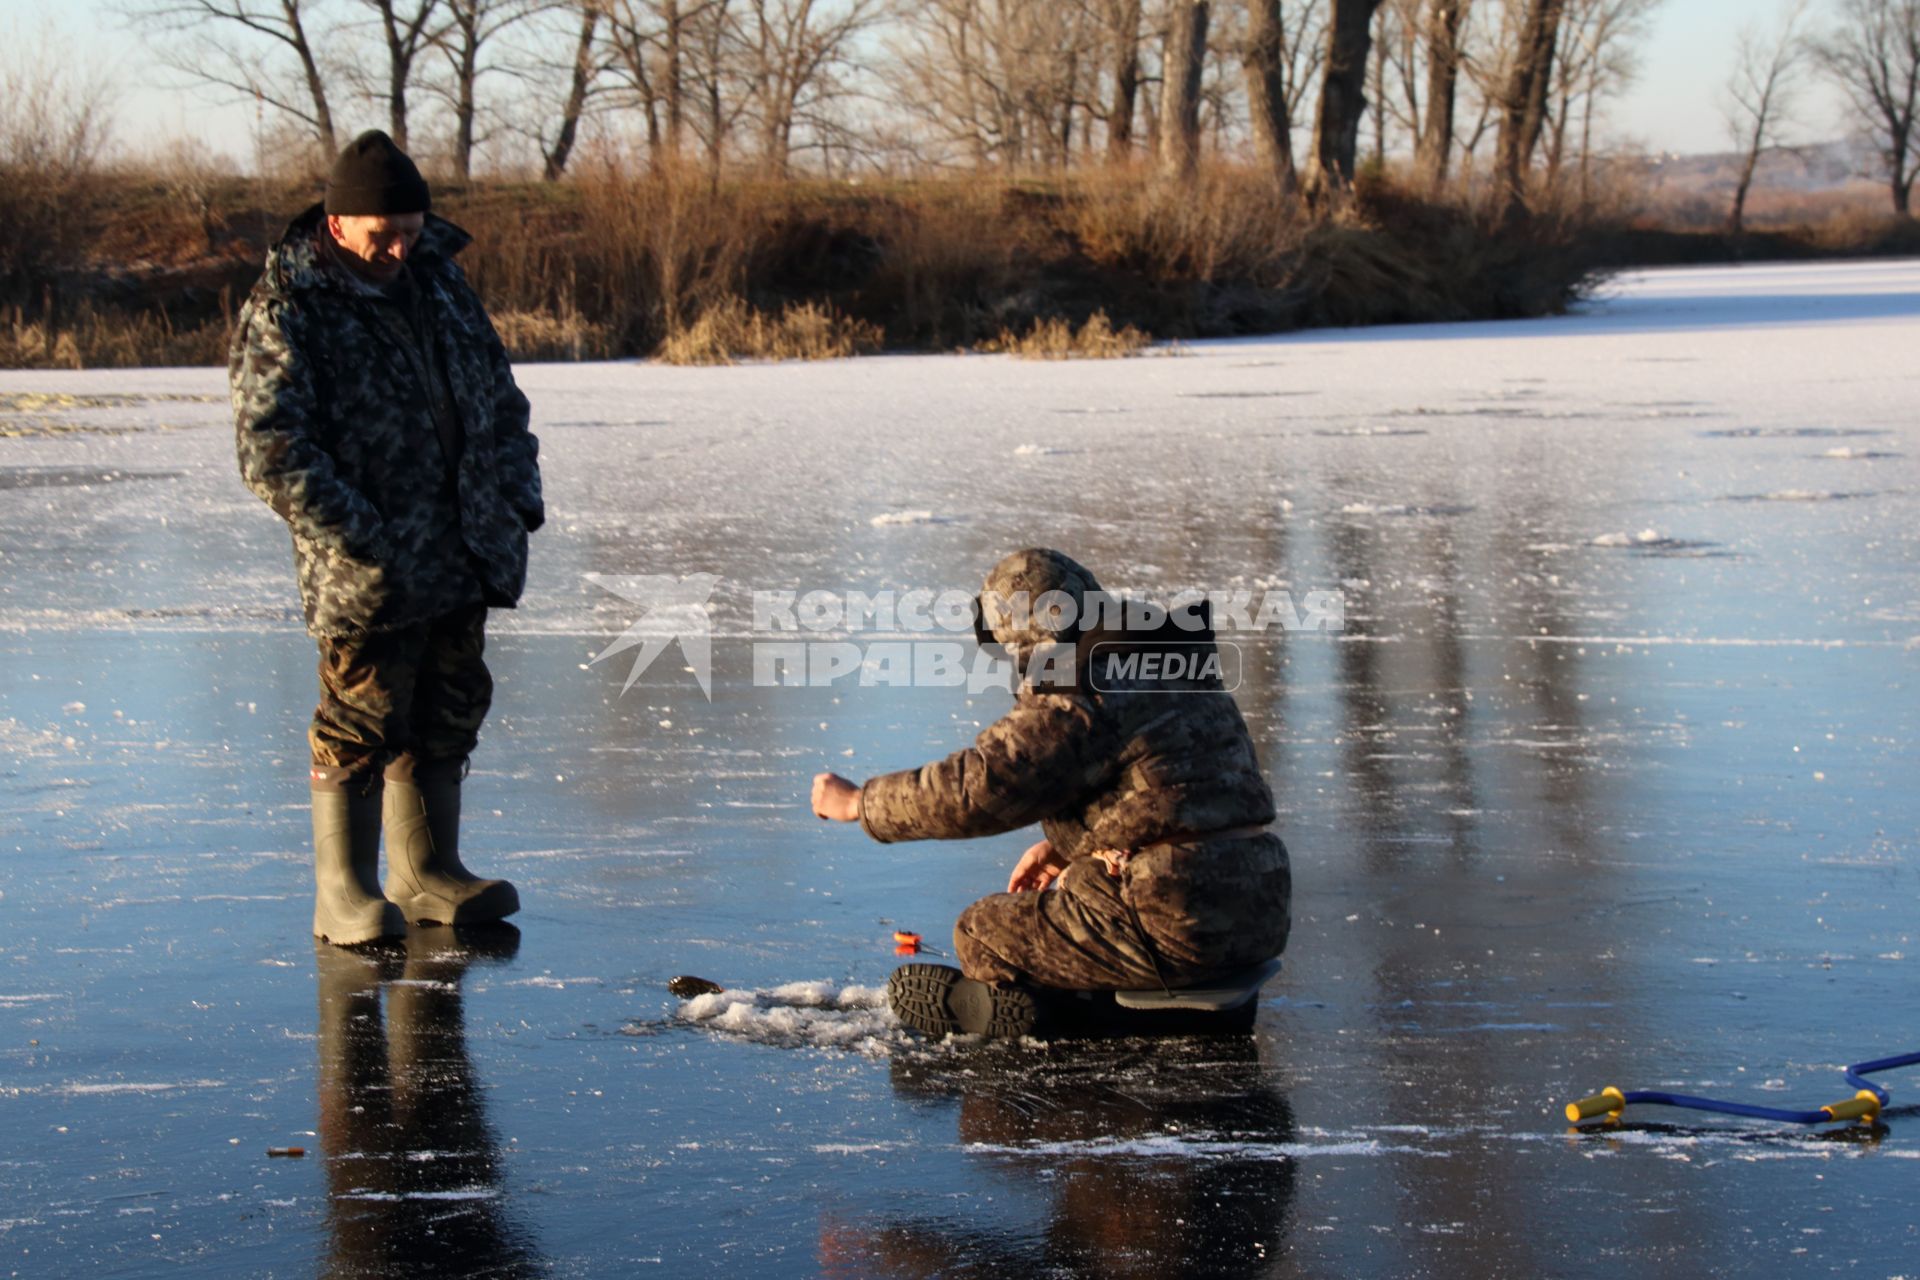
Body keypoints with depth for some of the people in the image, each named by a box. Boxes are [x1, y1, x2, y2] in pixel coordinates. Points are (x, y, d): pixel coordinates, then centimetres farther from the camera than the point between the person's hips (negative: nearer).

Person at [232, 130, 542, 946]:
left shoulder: (436, 274, 11)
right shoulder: (286, 309, -11)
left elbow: (496, 393, 20)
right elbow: (272, 449, -16)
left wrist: (518, 495, 11)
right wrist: (354, 537, -21)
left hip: (463, 555, 7)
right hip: (367, 570, -7)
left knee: (446, 716, 13)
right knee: (361, 724, -3)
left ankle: (427, 873, 25)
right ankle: (345, 894, 6)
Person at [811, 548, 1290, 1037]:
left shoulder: (1083, 702, -14)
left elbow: (971, 789, -16)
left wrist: (857, 803, -3)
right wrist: (1066, 845, 23)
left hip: (1181, 921, -10)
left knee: (981, 933, 2)